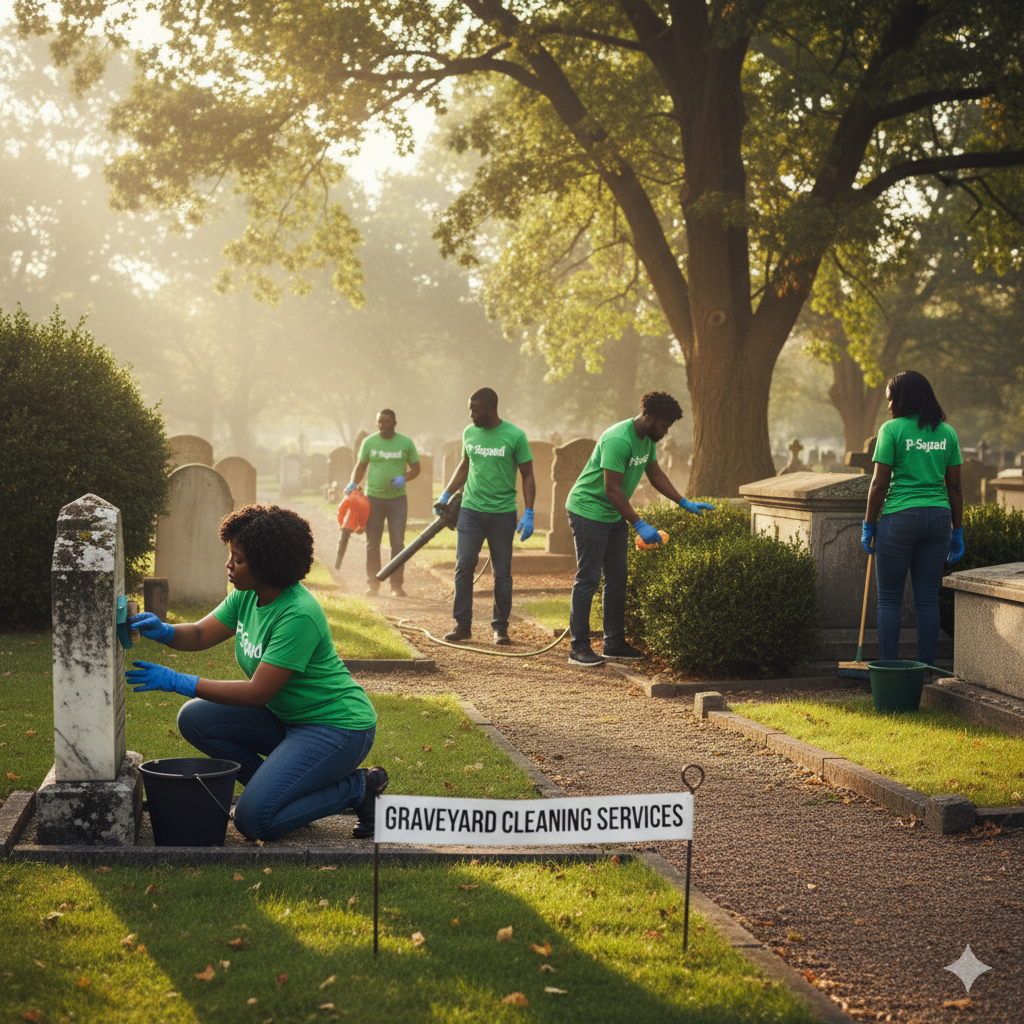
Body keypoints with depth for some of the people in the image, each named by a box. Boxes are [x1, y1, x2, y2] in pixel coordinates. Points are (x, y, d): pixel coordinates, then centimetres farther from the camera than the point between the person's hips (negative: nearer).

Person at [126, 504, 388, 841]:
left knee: (255, 820, -20)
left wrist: (178, 682, -26)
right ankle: (278, 787, 5)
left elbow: (258, 692, -27)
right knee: (195, 719, -4)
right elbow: (201, 634, 5)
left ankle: (358, 788, -1)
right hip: (285, 718, 9)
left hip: (337, 725, -9)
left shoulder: (299, 614, -27)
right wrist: (162, 631, -17)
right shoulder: (246, 595, -1)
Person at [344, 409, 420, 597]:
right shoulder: (369, 442, 3)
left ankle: (396, 585, 4)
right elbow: (360, 466, 12)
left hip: (397, 499, -1)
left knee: (397, 543, -2)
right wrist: (353, 483, -5)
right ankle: (373, 583, 15)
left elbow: (416, 468, 6)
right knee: (372, 543, 5)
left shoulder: (406, 443, 0)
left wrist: (404, 478, -14)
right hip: (373, 497, 1)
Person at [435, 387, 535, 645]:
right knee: (464, 567, -3)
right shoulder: (469, 433, 7)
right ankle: (462, 624, 5)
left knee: (502, 573, 3)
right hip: (470, 510, 3)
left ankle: (500, 627, 13)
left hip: (502, 514, -3)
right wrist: (445, 495, 17)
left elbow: (527, 476, -2)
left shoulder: (515, 436, -6)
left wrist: (529, 514, -9)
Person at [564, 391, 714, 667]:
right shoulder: (618, 441, -26)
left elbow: (655, 473, 18)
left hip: (614, 516, 10)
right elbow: (612, 489, -27)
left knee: (617, 580, 10)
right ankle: (579, 648, -2)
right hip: (588, 512, -10)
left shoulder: (647, 439, 4)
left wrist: (685, 503, 12)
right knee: (588, 579, -7)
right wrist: (640, 525, -27)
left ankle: (614, 644, 16)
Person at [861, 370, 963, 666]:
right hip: (938, 518, 4)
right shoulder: (947, 432, 8)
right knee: (928, 599, 8)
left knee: (889, 598, 5)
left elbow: (879, 483, -8)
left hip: (900, 519, -4)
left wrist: (868, 525, 1)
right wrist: (957, 531, 14)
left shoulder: (892, 429, -6)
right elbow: (955, 487, 8)